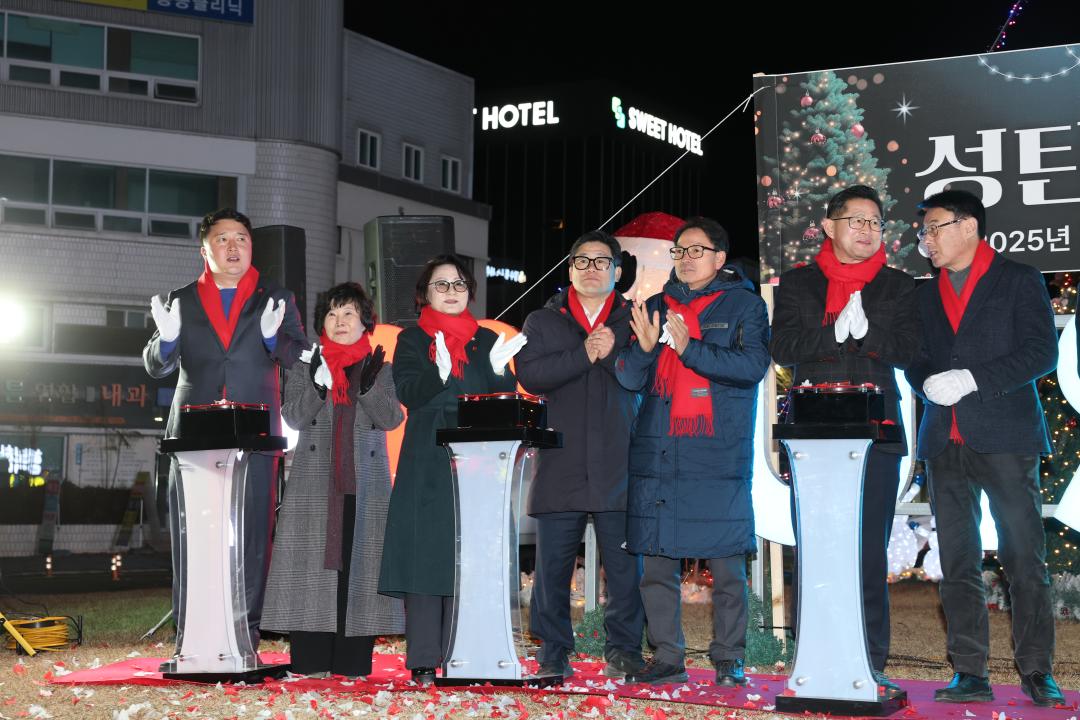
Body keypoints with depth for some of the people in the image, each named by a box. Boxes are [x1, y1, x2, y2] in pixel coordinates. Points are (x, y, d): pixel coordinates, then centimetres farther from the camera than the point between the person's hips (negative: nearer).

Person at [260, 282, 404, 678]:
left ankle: (352, 661, 2)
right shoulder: (305, 367, 13)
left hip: (365, 483, 0)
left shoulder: (381, 369, 13)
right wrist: (318, 385, -16)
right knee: (313, 561, -5)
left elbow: (392, 418, -1)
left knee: (359, 560, -2)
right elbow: (294, 415, -1)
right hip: (314, 482, 0)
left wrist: (368, 386, -16)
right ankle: (310, 660, -2)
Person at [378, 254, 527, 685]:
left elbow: (506, 401, 6)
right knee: (426, 557, -6)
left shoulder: (487, 341, 15)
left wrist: (499, 369, -14)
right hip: (427, 467, -2)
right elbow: (409, 393, -7)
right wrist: (440, 372, -26)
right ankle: (423, 661, -4)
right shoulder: (412, 341, 9)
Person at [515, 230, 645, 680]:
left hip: (617, 468, 0)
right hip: (560, 467, 1)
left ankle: (623, 651, 9)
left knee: (624, 564, -1)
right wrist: (585, 355, -12)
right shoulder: (543, 322, 13)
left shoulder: (633, 322, 12)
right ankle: (553, 653, 12)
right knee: (553, 564, 2)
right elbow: (529, 374, -5)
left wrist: (612, 353, -15)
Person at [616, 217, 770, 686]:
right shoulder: (656, 307, 16)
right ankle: (666, 659, 10)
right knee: (657, 563, 3)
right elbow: (630, 379, 10)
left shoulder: (744, 304, 6)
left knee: (726, 565, -3)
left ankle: (728, 660, 6)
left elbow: (753, 364, -10)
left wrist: (691, 348, -19)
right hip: (656, 453, 4)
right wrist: (645, 347, -11)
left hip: (719, 454, -3)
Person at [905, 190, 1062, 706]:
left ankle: (1037, 671, 4)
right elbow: (915, 359, 16)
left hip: (1005, 439, -4)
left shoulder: (1019, 281, 3)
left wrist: (971, 379, -16)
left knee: (1024, 557, -3)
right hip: (945, 444, 5)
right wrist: (928, 384, -8)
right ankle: (970, 673, 8)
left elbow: (1041, 352, -7)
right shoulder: (926, 295, 18)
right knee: (957, 562, 4)